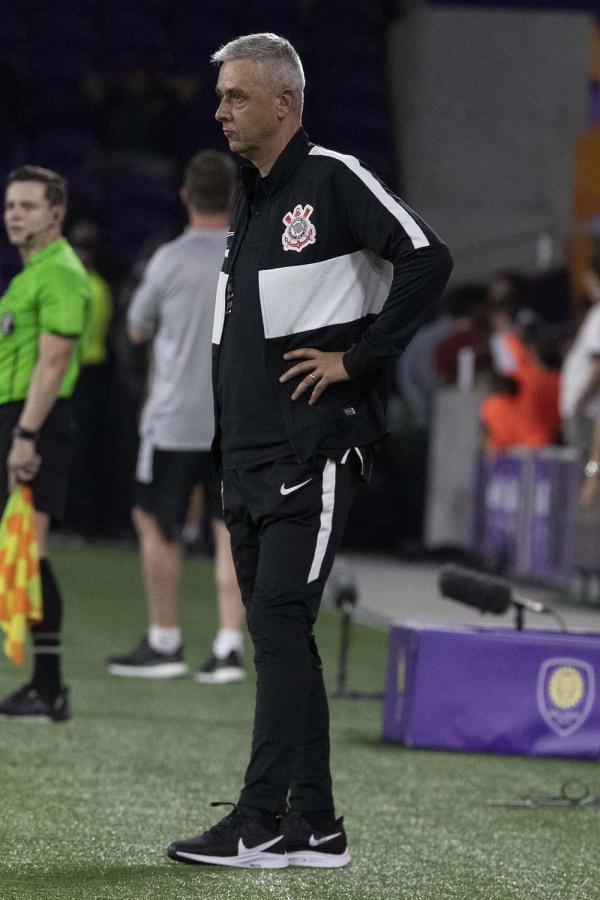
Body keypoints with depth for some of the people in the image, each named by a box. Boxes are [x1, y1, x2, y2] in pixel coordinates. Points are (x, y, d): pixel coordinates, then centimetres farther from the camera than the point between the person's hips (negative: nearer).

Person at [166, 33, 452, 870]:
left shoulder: (334, 180, -7)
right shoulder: (249, 198, 18)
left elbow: (428, 260, -17)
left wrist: (357, 358, -15)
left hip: (315, 445, -9)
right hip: (248, 449, 9)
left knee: (279, 621, -13)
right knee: (275, 635, 7)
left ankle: (263, 817, -14)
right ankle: (312, 824, 11)